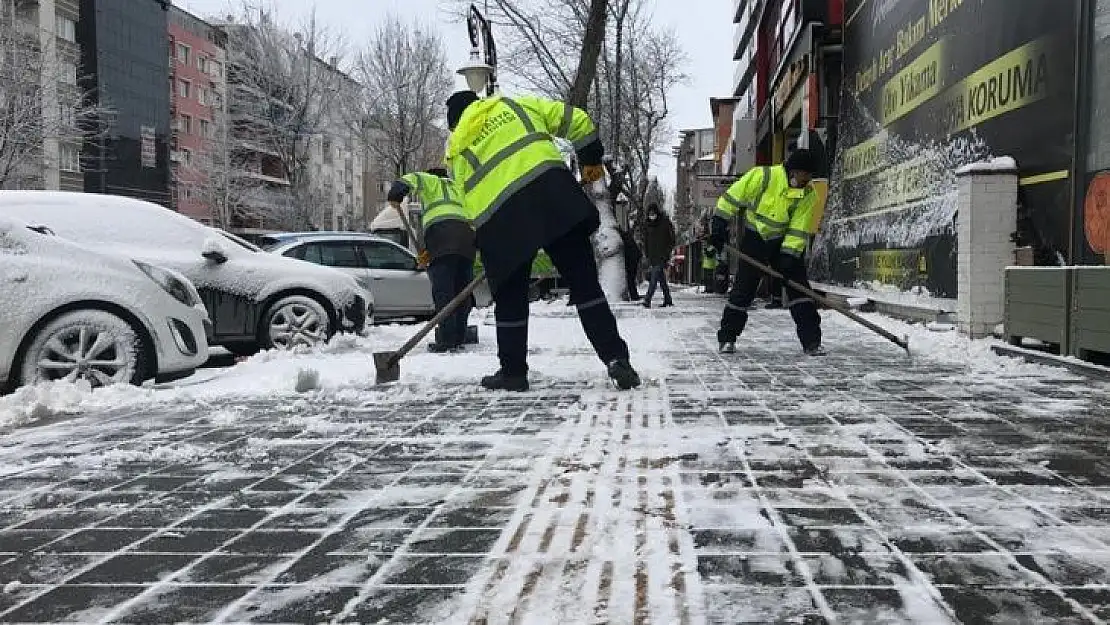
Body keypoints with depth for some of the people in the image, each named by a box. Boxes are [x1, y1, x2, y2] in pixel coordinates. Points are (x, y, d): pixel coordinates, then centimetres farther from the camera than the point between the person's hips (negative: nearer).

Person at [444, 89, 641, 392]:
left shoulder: (457, 150, 25)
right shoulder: (513, 105, 24)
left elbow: (469, 202, 19)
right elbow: (574, 119, 17)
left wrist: (487, 252, 25)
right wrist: (591, 158, 28)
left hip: (497, 220, 1)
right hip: (551, 191, 0)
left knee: (510, 298, 16)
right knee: (584, 283, 2)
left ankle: (513, 372, 23)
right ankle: (616, 358, -4)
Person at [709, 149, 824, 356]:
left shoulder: (808, 194, -11)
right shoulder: (762, 176, -20)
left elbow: (800, 229, -12)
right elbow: (733, 196, -12)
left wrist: (789, 255, -20)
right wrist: (720, 223, -14)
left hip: (785, 243, 2)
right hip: (754, 239, -2)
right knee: (743, 289, -1)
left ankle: (811, 341, -2)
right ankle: (727, 338, 12)